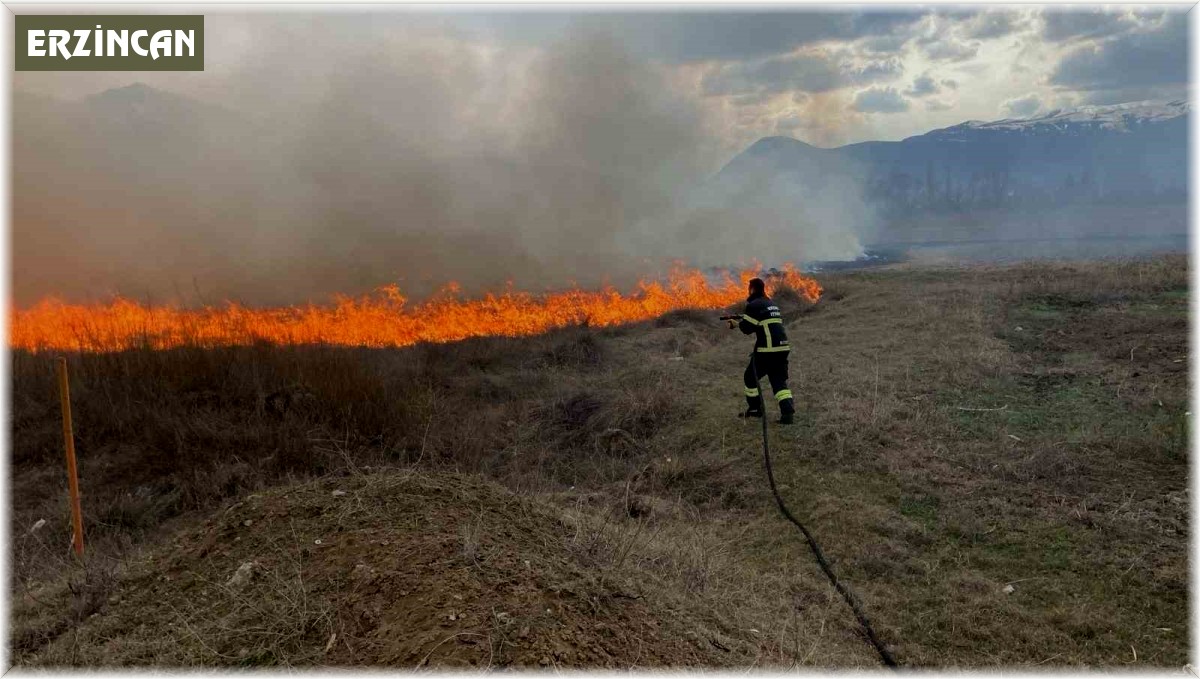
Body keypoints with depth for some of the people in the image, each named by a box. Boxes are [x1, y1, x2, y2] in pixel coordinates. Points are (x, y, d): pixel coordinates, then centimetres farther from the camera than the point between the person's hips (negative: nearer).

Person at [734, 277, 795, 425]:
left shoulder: (754, 305, -7)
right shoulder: (772, 304, 21)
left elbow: (747, 328, -8)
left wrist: (737, 323, 12)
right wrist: (747, 318, 25)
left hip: (767, 350, -7)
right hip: (782, 348, 7)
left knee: (750, 377, 13)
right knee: (779, 381, 5)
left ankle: (755, 409, 20)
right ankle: (788, 412, -12)